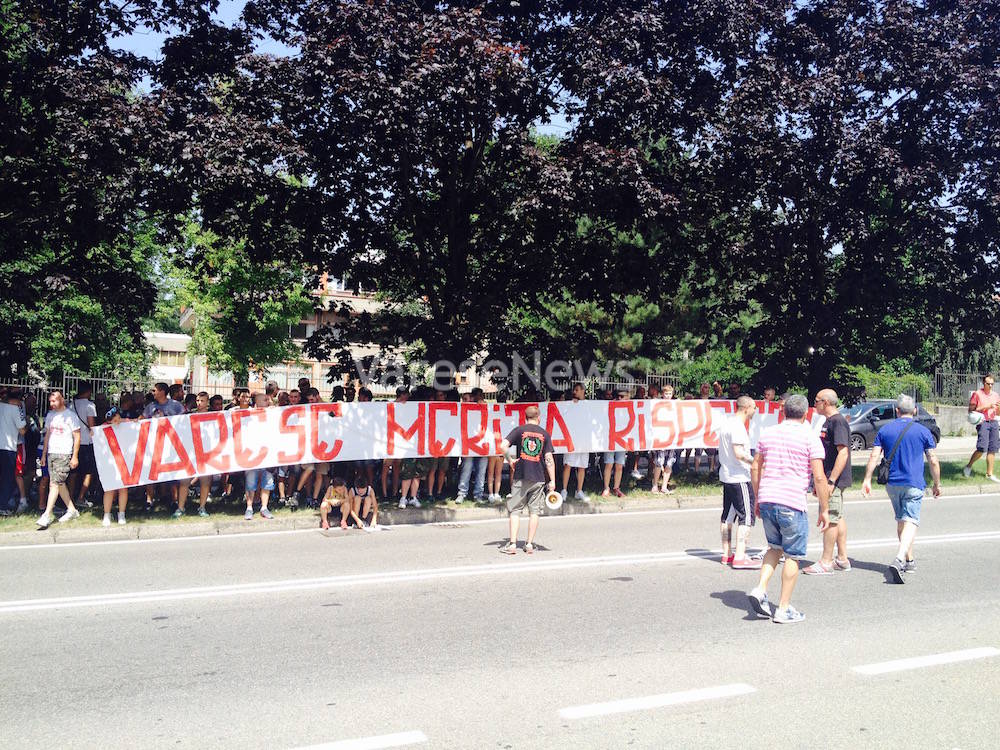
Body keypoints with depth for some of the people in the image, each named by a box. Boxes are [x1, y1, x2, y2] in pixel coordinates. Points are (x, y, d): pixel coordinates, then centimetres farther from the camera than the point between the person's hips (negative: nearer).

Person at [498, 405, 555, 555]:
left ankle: (512, 544, 1)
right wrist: (552, 481, 0)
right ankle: (530, 544, 10)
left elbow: (503, 446, -13)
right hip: (539, 479, 1)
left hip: (520, 477, -1)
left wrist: (510, 460, 2)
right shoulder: (545, 434, 4)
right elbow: (549, 458, -1)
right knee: (534, 511, 9)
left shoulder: (519, 430, 1)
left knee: (514, 510, 6)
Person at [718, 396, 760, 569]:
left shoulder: (728, 423, 13)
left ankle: (727, 554, 20)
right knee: (746, 516, -7)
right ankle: (740, 557, -10)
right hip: (739, 478, -10)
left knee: (728, 515, 13)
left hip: (726, 475, 10)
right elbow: (738, 453, -24)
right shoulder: (738, 426, -17)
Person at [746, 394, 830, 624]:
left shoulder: (768, 433, 10)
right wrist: (824, 509, -1)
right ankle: (784, 609, 12)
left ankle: (760, 589, 6)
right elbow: (819, 477, -9)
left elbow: (755, 468, 14)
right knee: (793, 556, 8)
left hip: (766, 500, 5)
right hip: (792, 502, -5)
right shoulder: (809, 437, -5)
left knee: (775, 548, 22)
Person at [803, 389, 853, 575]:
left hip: (834, 479, -10)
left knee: (830, 519, -6)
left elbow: (843, 453, -23)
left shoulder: (838, 422, -16)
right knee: (837, 518, 14)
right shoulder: (829, 421, 16)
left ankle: (826, 563, -1)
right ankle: (842, 559, 22)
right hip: (830, 479, 10)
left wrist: (831, 481, -26)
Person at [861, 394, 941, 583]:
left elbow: (874, 456, -2)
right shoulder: (923, 431, -1)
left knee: (901, 520, 18)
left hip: (892, 484, 3)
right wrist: (937, 484, 12)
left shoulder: (885, 430, 5)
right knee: (910, 522, -8)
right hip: (914, 484, -3)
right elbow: (933, 461, 1)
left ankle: (909, 560, 28)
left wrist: (867, 480, 0)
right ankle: (898, 559, -28)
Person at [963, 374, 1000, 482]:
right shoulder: (977, 394, -2)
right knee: (982, 448, -16)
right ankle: (968, 466, 5)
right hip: (982, 422, -5)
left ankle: (989, 474, 9)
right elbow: (971, 410, -5)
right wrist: (986, 407, -12)